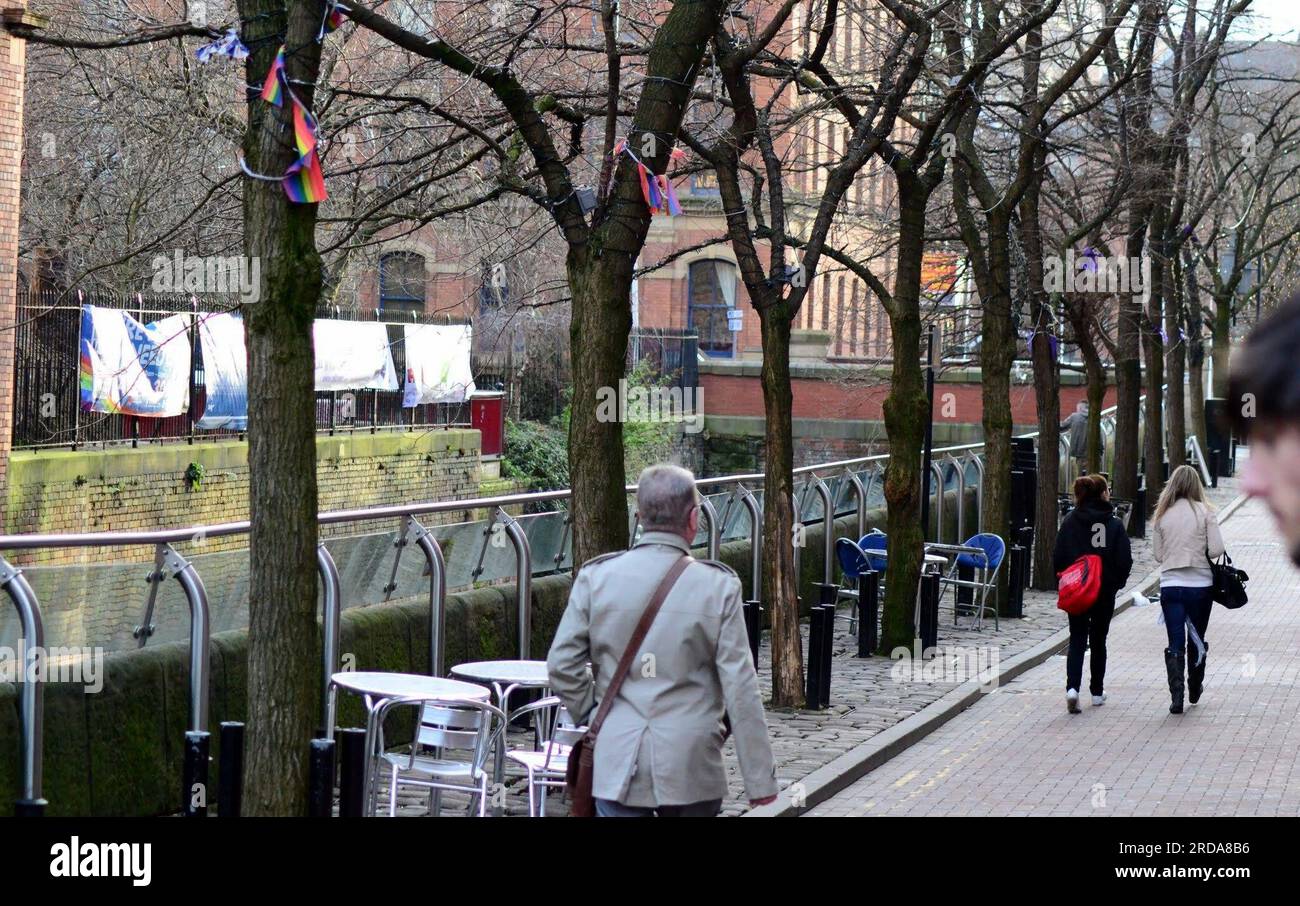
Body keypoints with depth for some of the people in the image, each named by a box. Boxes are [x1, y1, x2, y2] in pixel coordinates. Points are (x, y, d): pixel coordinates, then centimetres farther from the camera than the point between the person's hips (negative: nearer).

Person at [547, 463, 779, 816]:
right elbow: (740, 686, -7)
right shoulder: (718, 586, -7)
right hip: (691, 766, -1)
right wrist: (759, 778, -2)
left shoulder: (596, 577, -3)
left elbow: (561, 665, -1)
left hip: (618, 761, 1)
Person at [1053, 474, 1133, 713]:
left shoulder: (1069, 522, -4)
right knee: (1098, 640, 14)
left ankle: (1073, 687, -15)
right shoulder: (1114, 523, -8)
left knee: (1077, 640, 6)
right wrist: (1116, 583, 8)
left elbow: (1058, 558, -4)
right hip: (1105, 592, -1)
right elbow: (1125, 561, -8)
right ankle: (1097, 691, 22)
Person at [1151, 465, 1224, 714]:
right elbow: (1216, 550, -11)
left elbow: (1158, 555, 4)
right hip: (1200, 584, -1)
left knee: (1175, 644, 1)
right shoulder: (1204, 512, -6)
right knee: (1197, 640, 16)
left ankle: (1176, 696, -11)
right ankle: (1194, 690, 30)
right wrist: (1199, 551, 9)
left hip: (1170, 585, 1)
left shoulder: (1162, 515, 1)